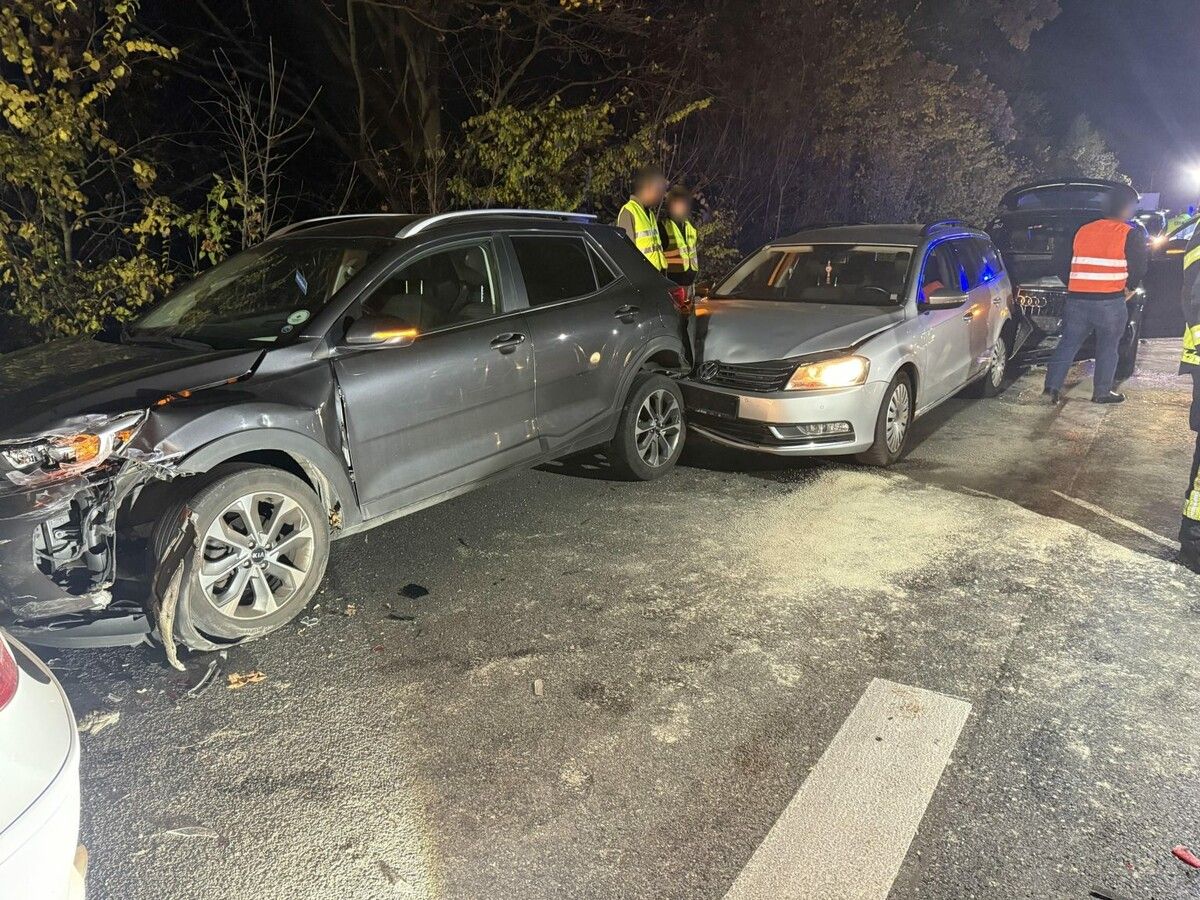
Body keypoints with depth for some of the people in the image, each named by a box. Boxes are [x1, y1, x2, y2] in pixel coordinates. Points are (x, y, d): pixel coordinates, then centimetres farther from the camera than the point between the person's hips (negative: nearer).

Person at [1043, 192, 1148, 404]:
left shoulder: (1082, 231, 11)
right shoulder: (1132, 234, -2)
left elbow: (1060, 263, 11)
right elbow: (1139, 266, -7)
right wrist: (1129, 288, 10)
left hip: (1077, 300, 4)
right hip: (1110, 303, -4)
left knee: (1068, 343, 11)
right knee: (1107, 348, 8)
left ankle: (1052, 385, 3)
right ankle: (1102, 392, 14)